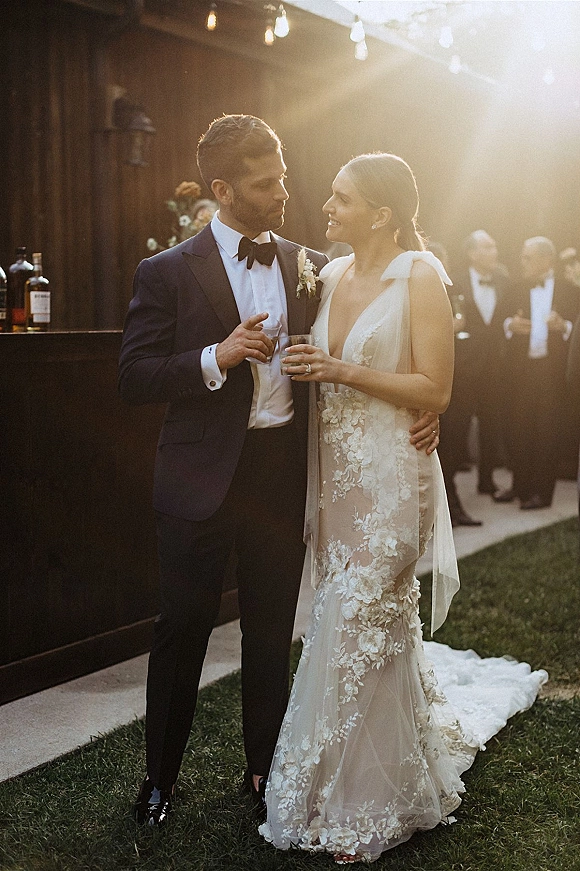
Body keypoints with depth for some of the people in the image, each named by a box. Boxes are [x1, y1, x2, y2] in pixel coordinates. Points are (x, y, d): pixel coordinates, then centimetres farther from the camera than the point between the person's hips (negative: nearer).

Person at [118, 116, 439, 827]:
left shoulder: (310, 267, 7)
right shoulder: (168, 273, -4)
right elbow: (134, 379, -9)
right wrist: (218, 357, -22)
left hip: (284, 472, 3)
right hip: (204, 479, -3)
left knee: (272, 630, 14)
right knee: (182, 629, 8)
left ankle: (264, 768, 32)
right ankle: (160, 775, 28)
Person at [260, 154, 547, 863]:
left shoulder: (420, 275, -10)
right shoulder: (331, 277, 10)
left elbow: (434, 390, -13)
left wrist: (341, 372, -18)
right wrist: (304, 371, 2)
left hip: (389, 472, -6)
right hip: (334, 469, 6)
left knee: (355, 626, -5)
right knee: (383, 620, 14)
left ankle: (364, 808, 10)